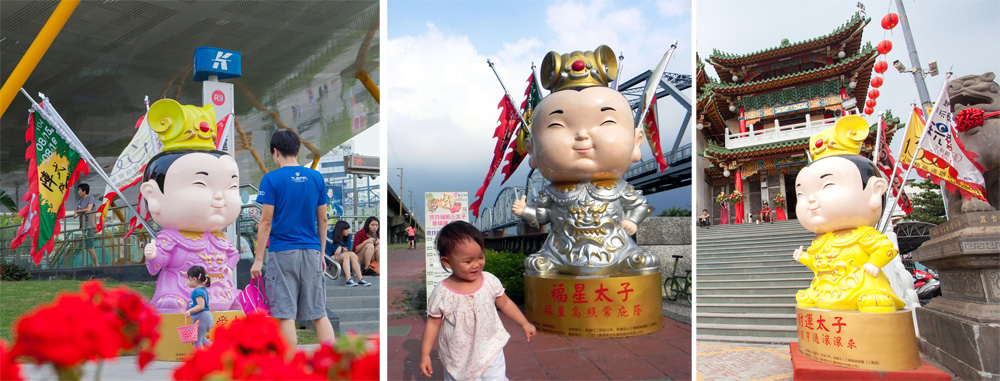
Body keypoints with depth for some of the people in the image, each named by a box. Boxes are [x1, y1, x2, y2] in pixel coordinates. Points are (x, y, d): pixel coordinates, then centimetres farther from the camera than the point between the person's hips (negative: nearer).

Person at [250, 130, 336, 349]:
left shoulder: (271, 179, -6)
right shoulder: (316, 177, 6)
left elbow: (266, 221, -9)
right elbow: (322, 220, 9)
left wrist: (259, 259, -4)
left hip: (282, 253, -4)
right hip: (311, 252, 4)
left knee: (285, 314, 3)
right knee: (319, 313, 9)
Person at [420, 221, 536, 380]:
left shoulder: (490, 282, -10)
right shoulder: (441, 293, -15)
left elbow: (505, 304, 7)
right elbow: (433, 323, -4)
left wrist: (525, 324, 13)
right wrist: (425, 355, -3)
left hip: (489, 353, 1)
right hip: (457, 359, 0)